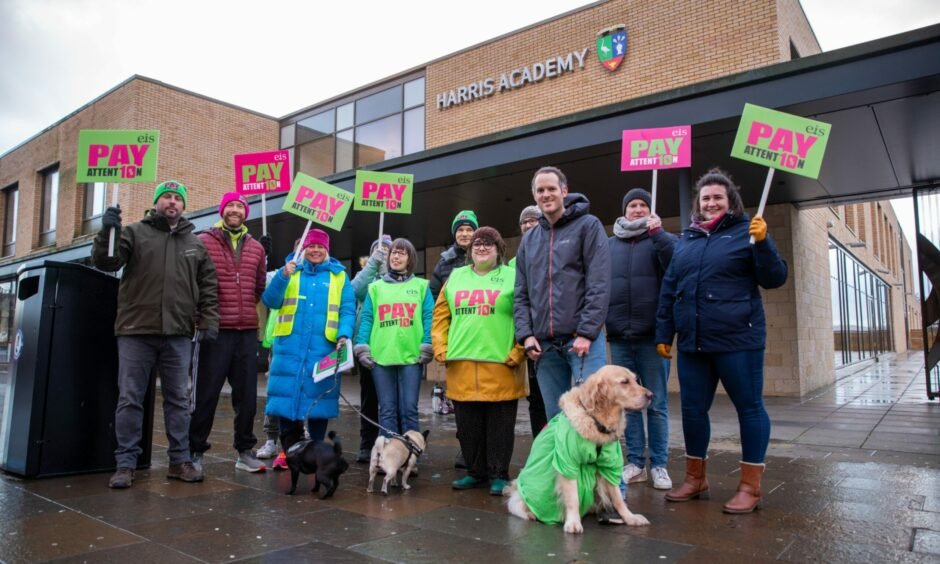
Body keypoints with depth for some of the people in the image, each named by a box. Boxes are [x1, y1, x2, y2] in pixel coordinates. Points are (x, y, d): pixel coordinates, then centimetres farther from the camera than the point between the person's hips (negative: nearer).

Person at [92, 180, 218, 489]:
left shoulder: (195, 243, 14)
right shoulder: (135, 232, 6)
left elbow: (208, 286, 14)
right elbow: (105, 262, -5)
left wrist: (208, 321, 4)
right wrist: (107, 231, -21)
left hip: (178, 335, 2)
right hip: (136, 331, -2)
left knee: (178, 399, 7)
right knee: (130, 399, 3)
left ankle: (180, 460, 16)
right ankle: (125, 463, 12)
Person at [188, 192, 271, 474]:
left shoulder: (256, 247, 12)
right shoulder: (204, 242, 1)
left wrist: (266, 262, 7)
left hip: (248, 332, 4)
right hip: (216, 330, -4)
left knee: (247, 395, 10)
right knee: (206, 393, 3)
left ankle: (245, 451, 22)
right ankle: (196, 450, 17)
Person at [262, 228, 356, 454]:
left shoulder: (339, 275, 9)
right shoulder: (290, 270, 12)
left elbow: (348, 310, 2)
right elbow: (270, 301, 2)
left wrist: (344, 334, -16)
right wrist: (282, 277, -14)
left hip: (323, 349, -1)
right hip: (290, 348, 1)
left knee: (318, 400, 4)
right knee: (287, 397, 1)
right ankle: (289, 451, 15)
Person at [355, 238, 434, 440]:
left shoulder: (421, 286, 11)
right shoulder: (376, 287, 16)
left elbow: (428, 317, 3)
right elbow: (367, 318, 9)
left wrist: (427, 347, -7)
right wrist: (361, 347, -2)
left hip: (411, 356, -1)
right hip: (380, 356, 2)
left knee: (409, 409, -1)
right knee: (387, 410, 5)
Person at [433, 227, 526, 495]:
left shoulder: (512, 277, 1)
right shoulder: (456, 277, 13)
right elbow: (441, 316, 13)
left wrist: (517, 352, -11)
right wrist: (441, 349, 5)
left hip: (500, 364, -4)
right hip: (460, 365, 4)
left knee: (499, 425, 4)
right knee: (467, 424, 12)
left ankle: (499, 475, 17)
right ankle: (476, 471, 26)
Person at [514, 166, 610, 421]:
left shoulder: (588, 226, 1)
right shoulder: (529, 239, 16)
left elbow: (599, 285, -8)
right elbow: (521, 294, 15)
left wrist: (587, 333, -14)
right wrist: (526, 334, 2)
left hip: (582, 339, -5)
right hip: (543, 343, 5)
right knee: (555, 418, 10)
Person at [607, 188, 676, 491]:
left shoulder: (661, 238, 6)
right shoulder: (609, 244, 13)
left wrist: (658, 233, -17)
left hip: (652, 335, -2)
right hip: (619, 336, 3)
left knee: (657, 404, 3)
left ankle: (659, 464, 14)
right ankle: (635, 462, 18)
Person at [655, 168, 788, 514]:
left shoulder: (745, 231, 1)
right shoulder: (686, 239, 14)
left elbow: (774, 279, -4)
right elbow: (668, 289, 15)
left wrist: (762, 243, -19)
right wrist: (663, 333, 13)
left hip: (737, 340, -4)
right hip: (692, 342, 5)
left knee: (749, 407, 3)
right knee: (692, 409, 9)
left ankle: (750, 486, 14)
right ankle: (695, 478, 25)